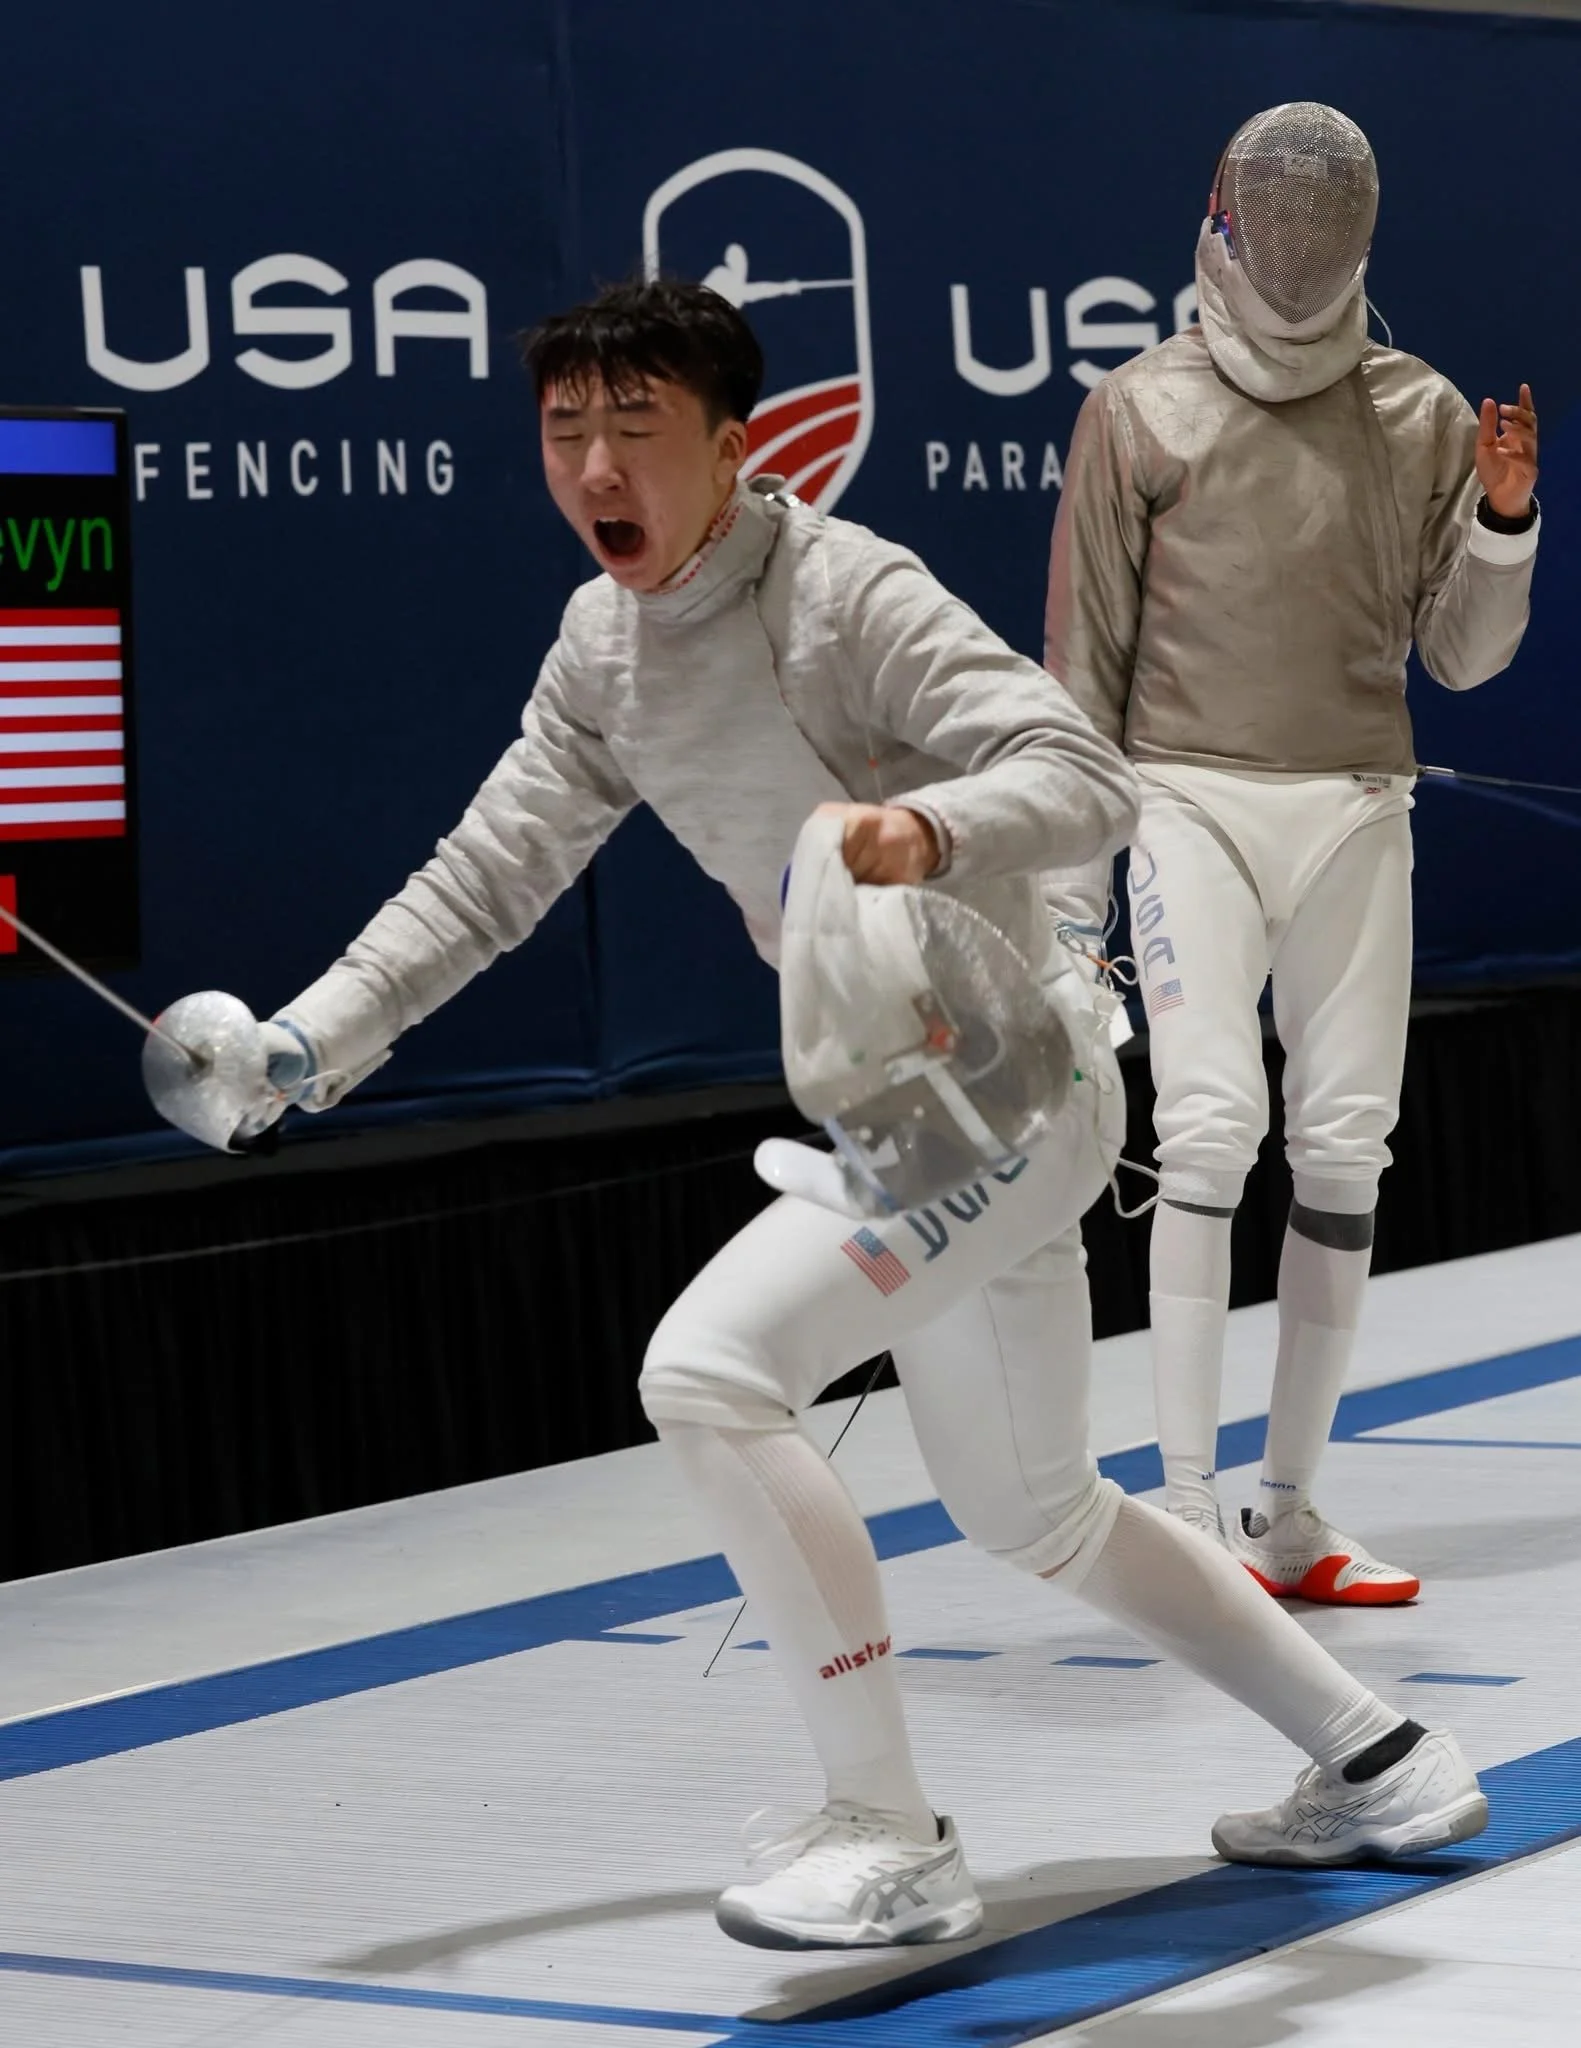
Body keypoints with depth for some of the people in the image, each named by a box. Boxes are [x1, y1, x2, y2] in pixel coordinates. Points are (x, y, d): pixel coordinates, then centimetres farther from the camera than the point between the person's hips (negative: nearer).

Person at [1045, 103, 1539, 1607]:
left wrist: (1502, 518, -12)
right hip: (1195, 803, -3)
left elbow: (1461, 654, 6)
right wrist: (1067, 873, 0)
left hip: (1358, 811, 3)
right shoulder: (1142, 411, 0)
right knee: (1214, 1125, -16)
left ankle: (1289, 1510, 13)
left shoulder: (1420, 412, 6)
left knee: (1344, 1147, 3)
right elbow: (1083, 663, 2)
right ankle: (1186, 1509, -12)